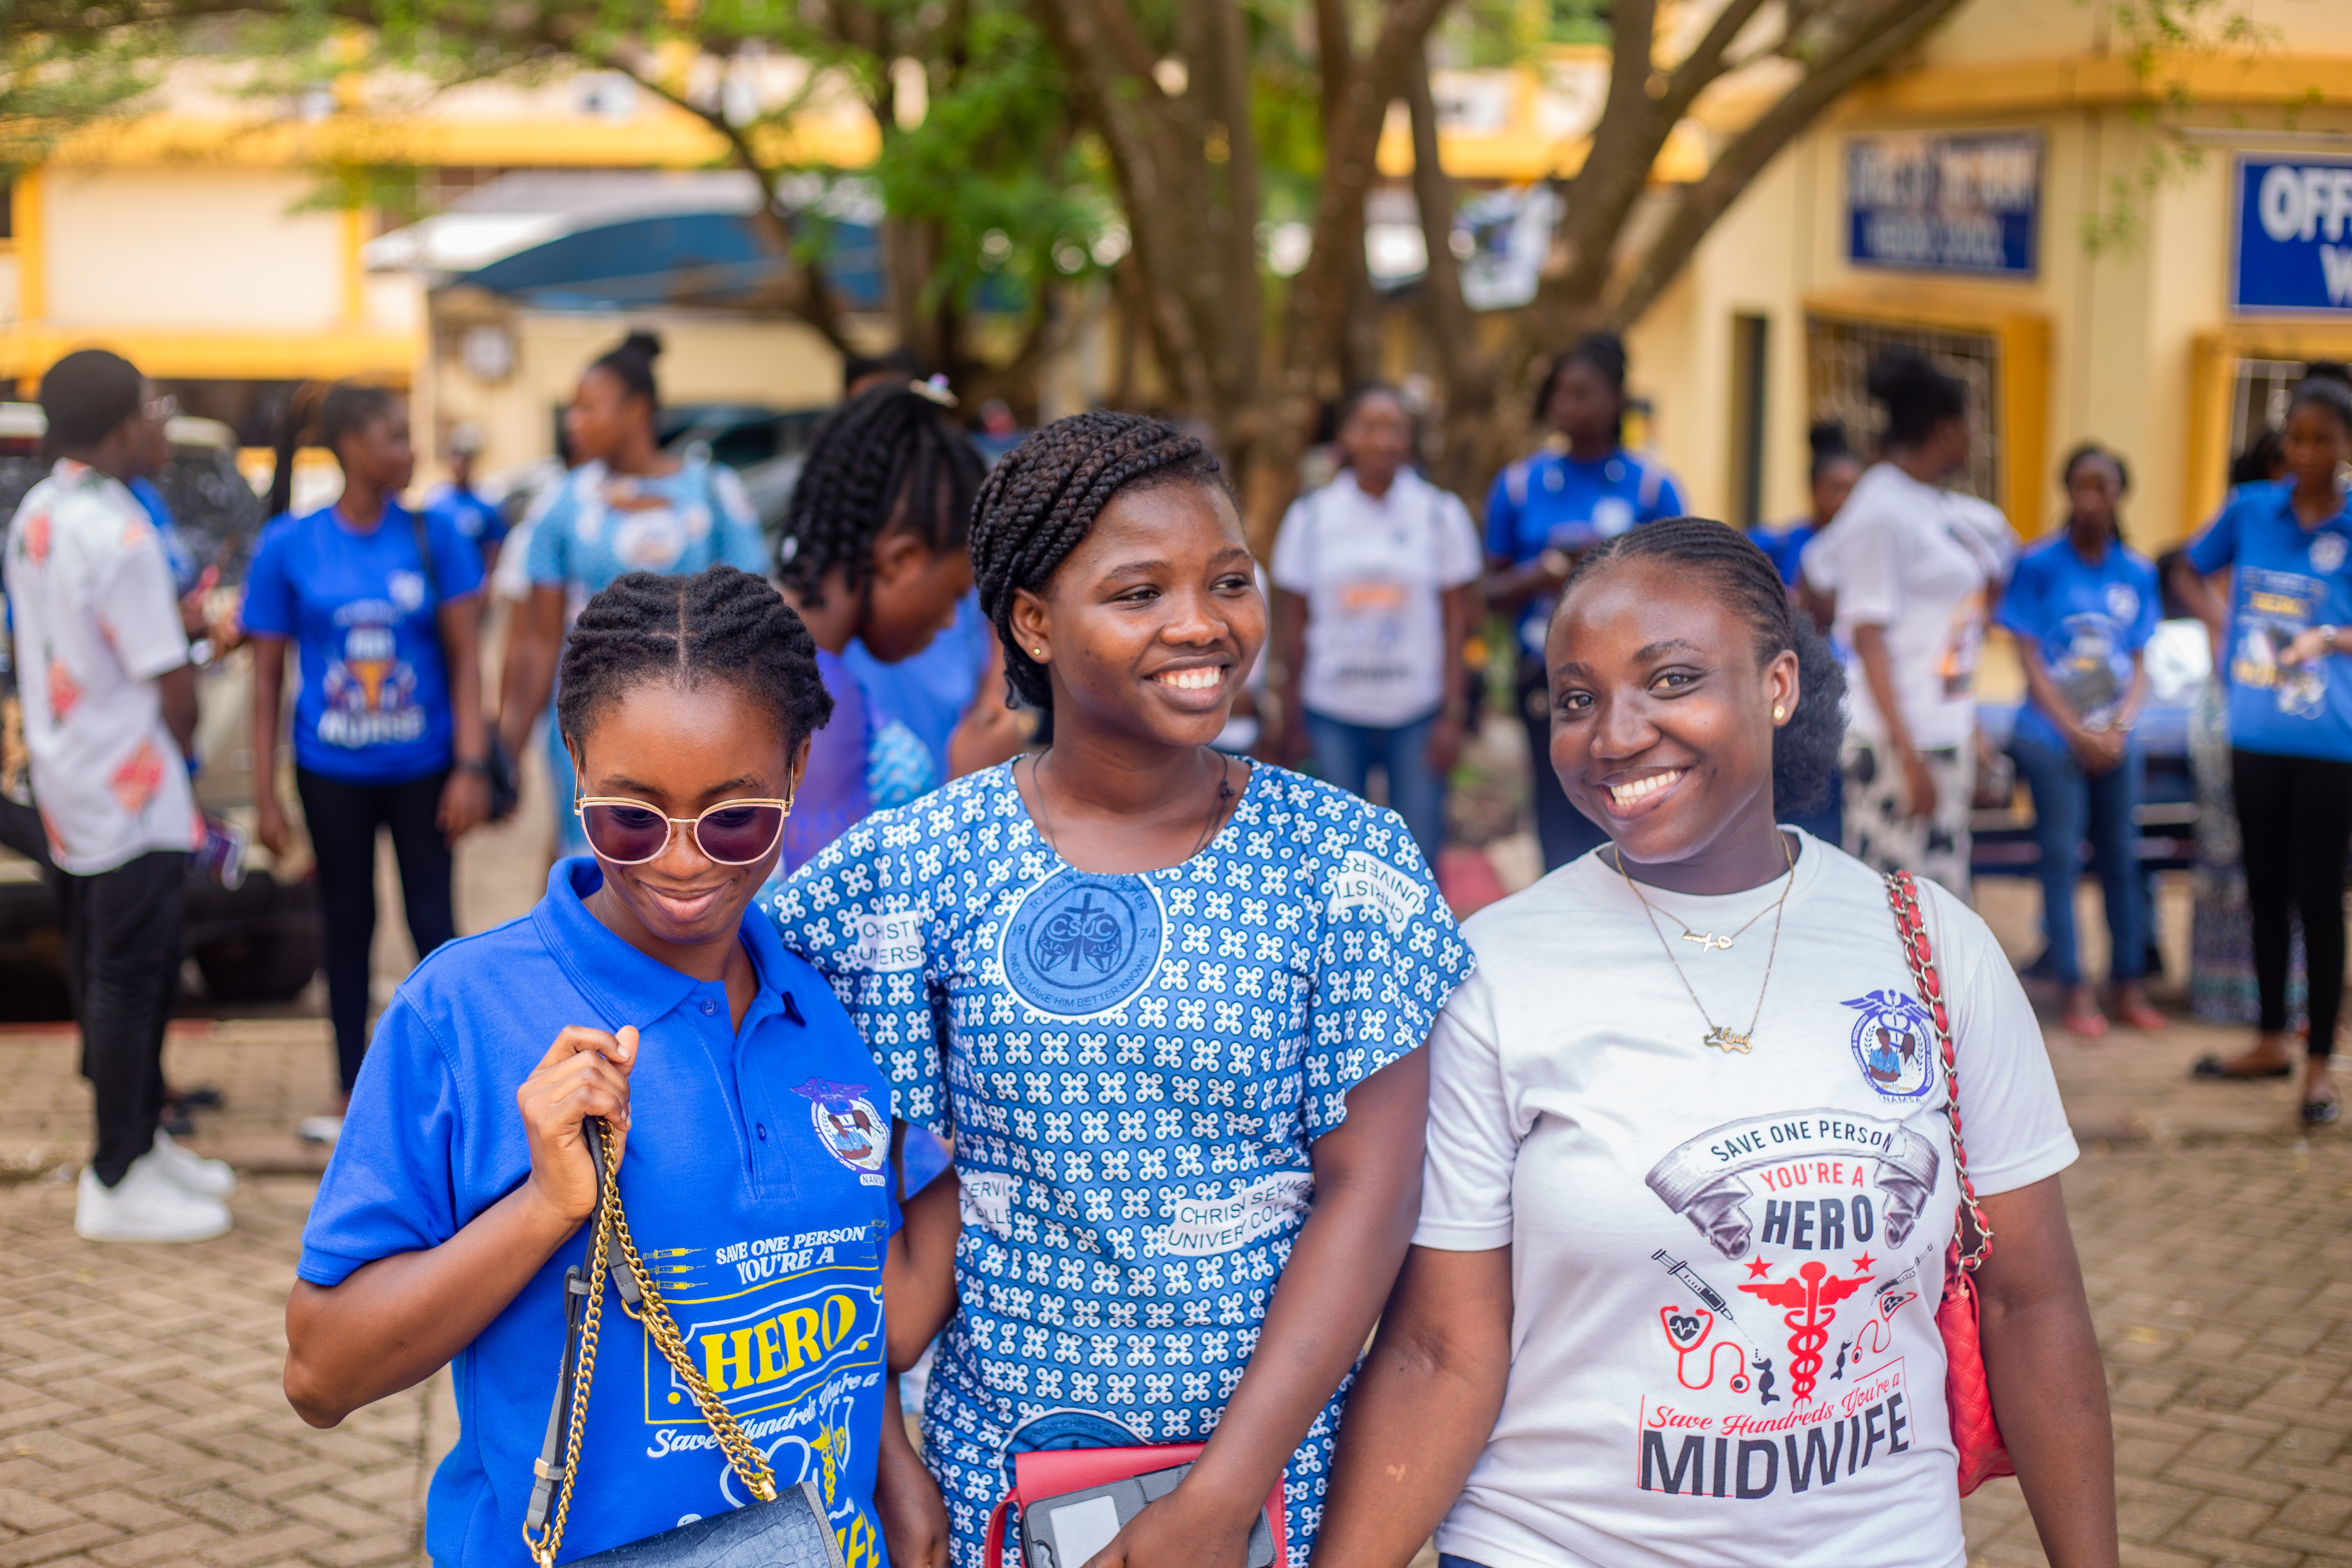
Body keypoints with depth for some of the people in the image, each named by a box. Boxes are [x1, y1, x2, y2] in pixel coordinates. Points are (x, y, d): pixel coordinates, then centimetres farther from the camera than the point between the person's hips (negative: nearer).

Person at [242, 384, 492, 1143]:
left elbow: (465, 657, -2)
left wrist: (471, 766, -10)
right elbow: (268, 678, -1)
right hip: (332, 773, 0)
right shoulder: (288, 546, -5)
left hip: (423, 768, 0)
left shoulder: (433, 536, -4)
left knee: (433, 922, 2)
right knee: (349, 925, 12)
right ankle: (353, 1098, 23)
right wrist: (265, 797, -3)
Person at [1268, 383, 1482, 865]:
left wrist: (1452, 716, -1)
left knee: (1419, 860, 0)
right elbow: (1293, 627, 6)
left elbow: (1456, 622, 4)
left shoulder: (1441, 513, 2)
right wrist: (1291, 723, 4)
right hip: (1332, 714, 0)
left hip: (1418, 713, 0)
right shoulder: (1310, 515, 2)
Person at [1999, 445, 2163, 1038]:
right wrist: (2079, 733, -9)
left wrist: (2119, 729, -6)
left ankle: (2128, 984, 14)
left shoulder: (2138, 572, 7)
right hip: (2051, 737, -3)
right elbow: (2031, 661, -5)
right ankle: (2075, 990, 4)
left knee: (2121, 856, 5)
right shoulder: (2039, 565, -3)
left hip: (2116, 739, 3)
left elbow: (2139, 664, 9)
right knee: (2062, 856, -2)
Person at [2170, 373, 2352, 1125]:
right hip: (2255, 734, 4)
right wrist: (2218, 624, 3)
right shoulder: (2250, 511, 2)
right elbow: (2191, 573, 18)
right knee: (2265, 891, 14)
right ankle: (2271, 1041, 29)